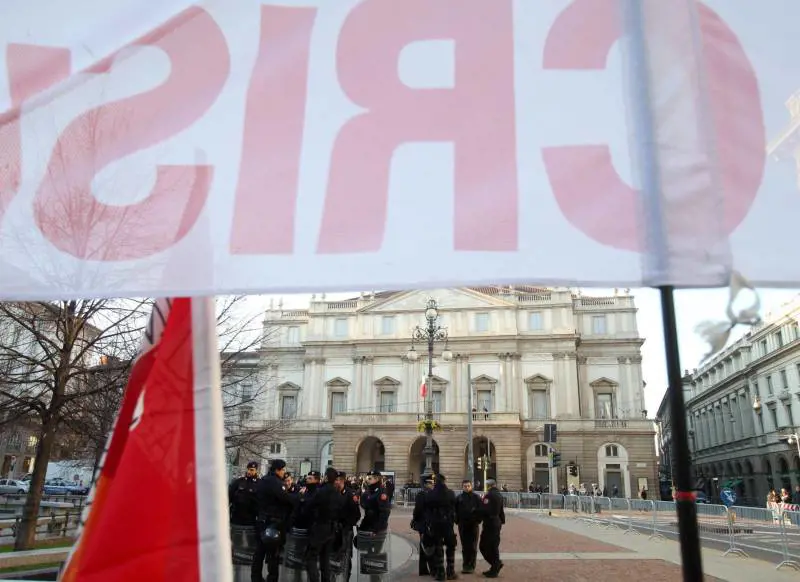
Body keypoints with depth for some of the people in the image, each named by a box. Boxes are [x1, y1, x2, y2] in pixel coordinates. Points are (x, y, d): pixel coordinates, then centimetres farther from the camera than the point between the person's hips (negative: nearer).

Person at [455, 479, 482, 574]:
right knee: (464, 546, 7)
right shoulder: (459, 498, 6)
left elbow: (481, 509, -1)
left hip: (473, 524, -2)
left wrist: (478, 520, -7)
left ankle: (471, 566, 6)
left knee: (473, 546, 0)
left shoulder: (476, 497, 0)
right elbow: (455, 510, 9)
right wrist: (457, 521, 1)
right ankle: (466, 565, 14)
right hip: (462, 525, 2)